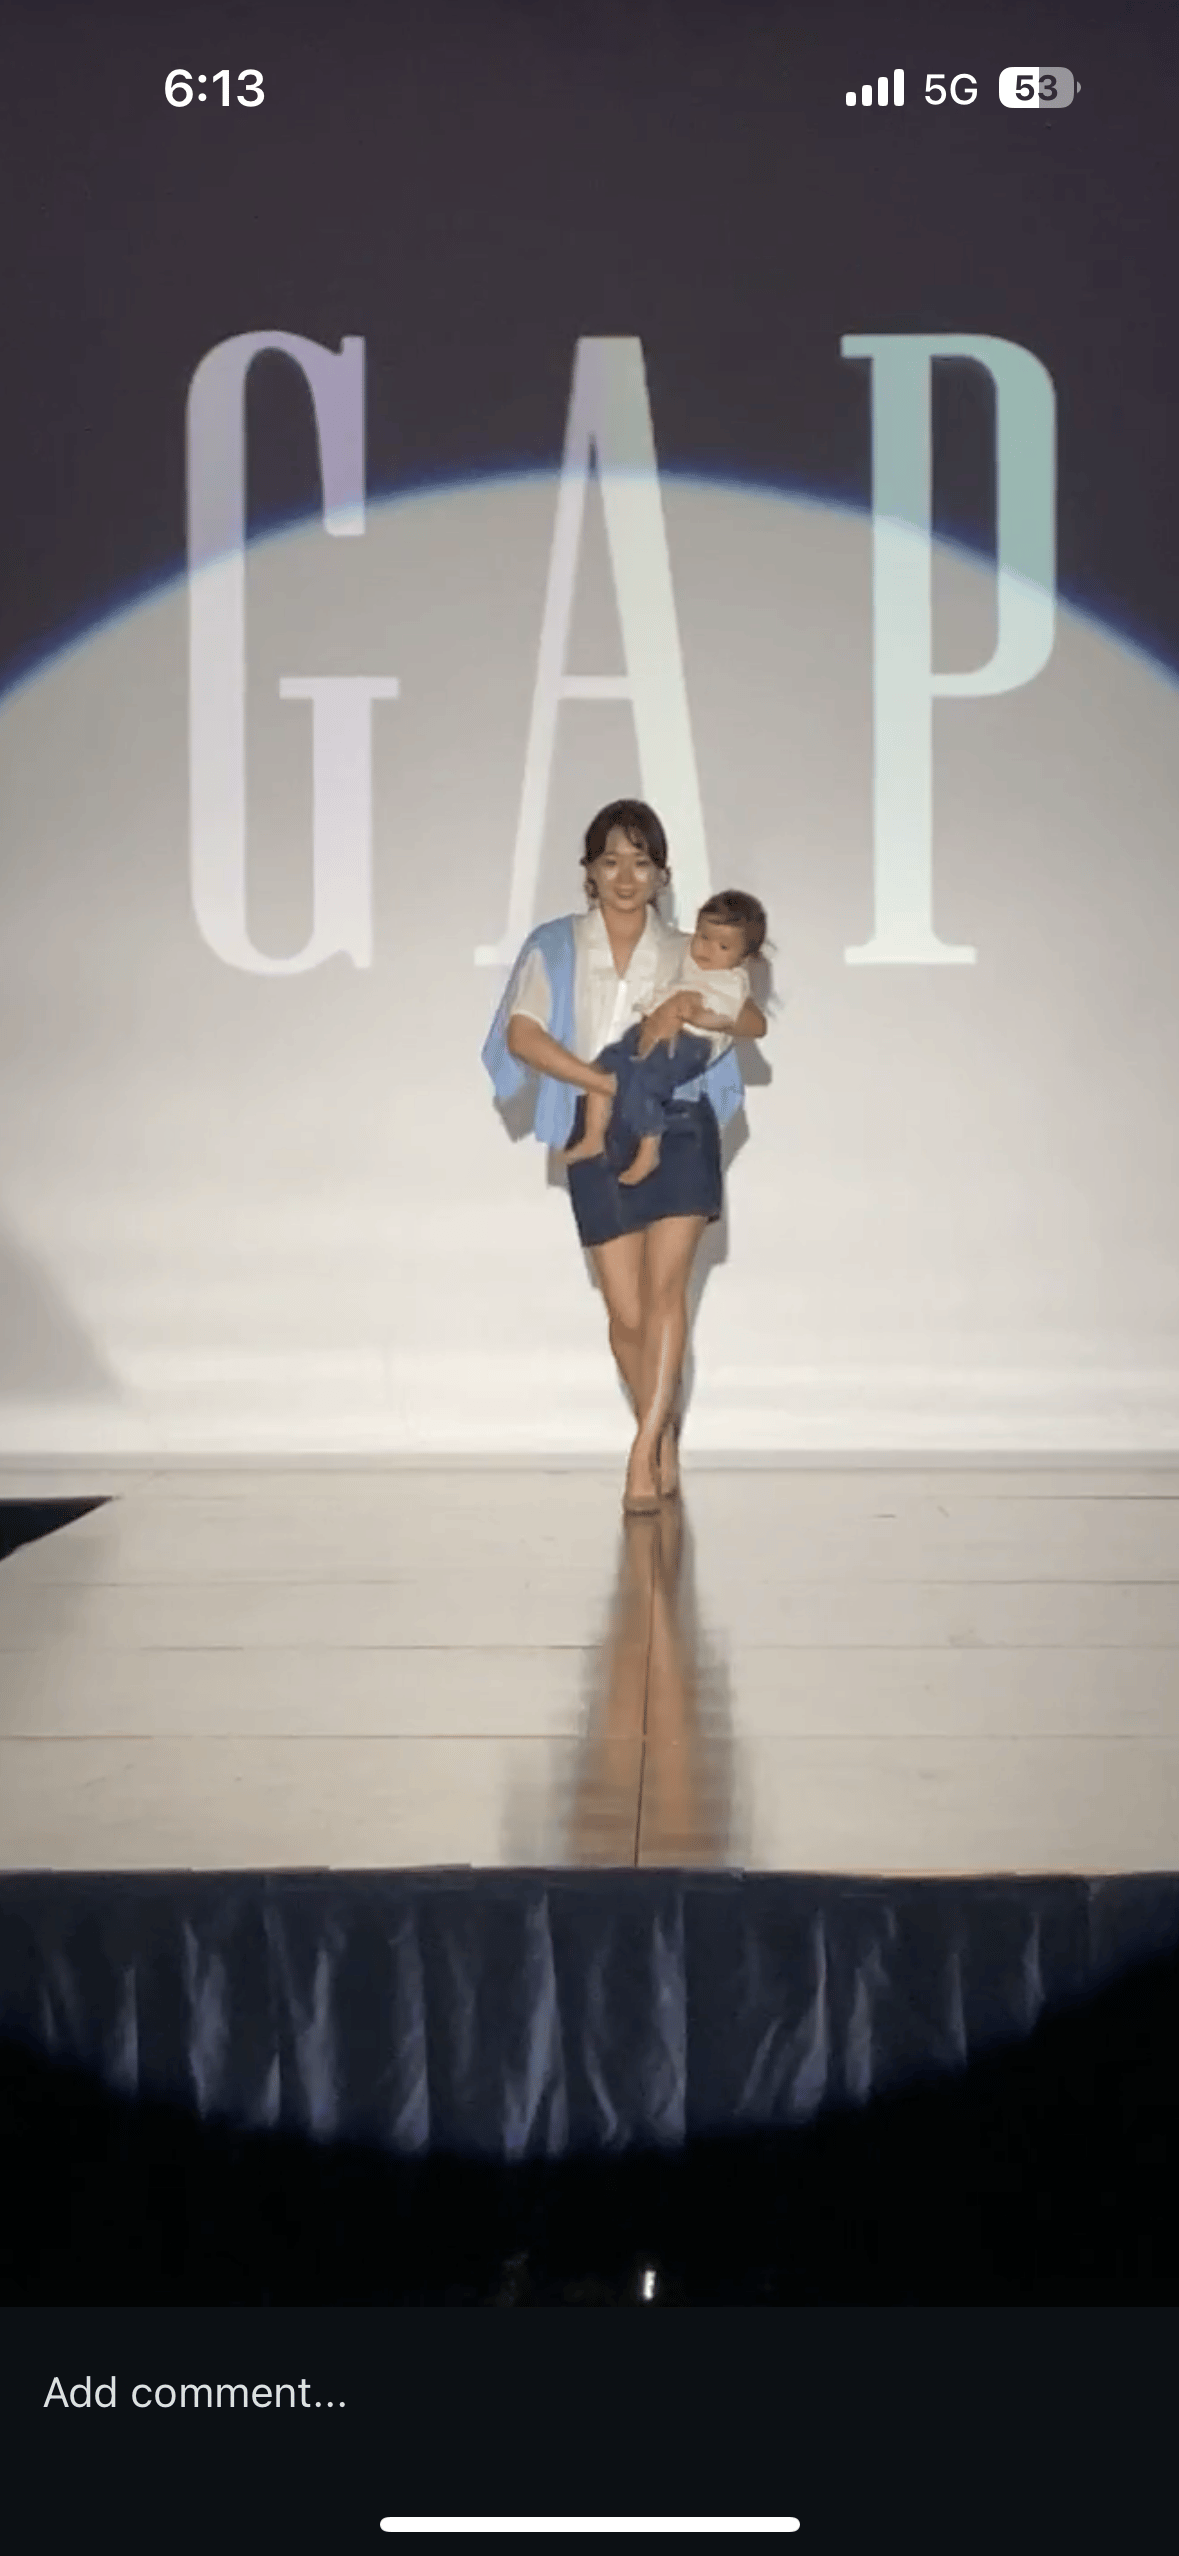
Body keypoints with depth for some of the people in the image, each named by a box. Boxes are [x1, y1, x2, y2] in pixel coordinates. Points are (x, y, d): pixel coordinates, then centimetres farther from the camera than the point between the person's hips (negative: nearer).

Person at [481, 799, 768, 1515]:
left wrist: (688, 1008, -18)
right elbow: (522, 1033, -10)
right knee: (627, 1312, 1)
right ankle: (666, 1446, 21)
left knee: (664, 1287, -14)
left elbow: (756, 1021, 0)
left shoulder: (685, 953, 8)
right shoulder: (556, 948, 4)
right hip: (599, 1135, 0)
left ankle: (644, 1452, -15)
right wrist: (607, 1082, -16)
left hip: (680, 1127, 0)